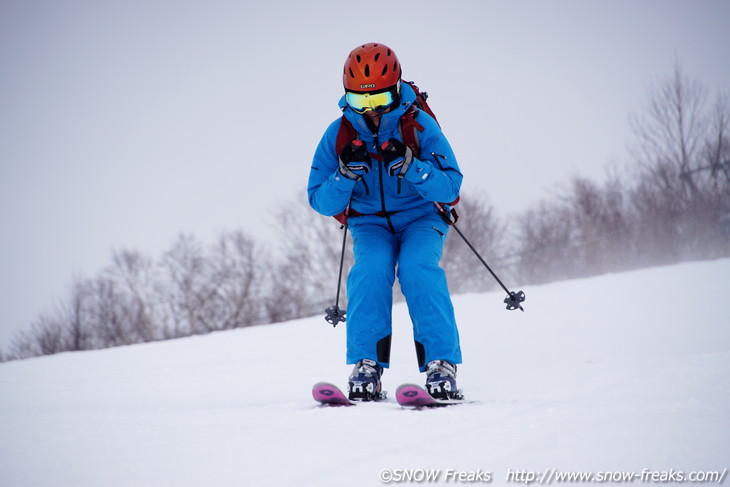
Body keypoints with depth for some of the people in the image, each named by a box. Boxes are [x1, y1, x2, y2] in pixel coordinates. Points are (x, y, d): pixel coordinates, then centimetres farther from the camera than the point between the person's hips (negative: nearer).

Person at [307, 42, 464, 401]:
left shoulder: (420, 126, -15)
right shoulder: (339, 135, -9)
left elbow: (450, 188, -19)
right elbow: (322, 202, -6)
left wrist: (409, 166, -34)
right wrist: (345, 175, -26)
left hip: (421, 217, -1)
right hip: (370, 223, 2)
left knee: (418, 267, -30)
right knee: (370, 270, -28)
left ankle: (442, 363, -29)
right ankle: (367, 366, -24)